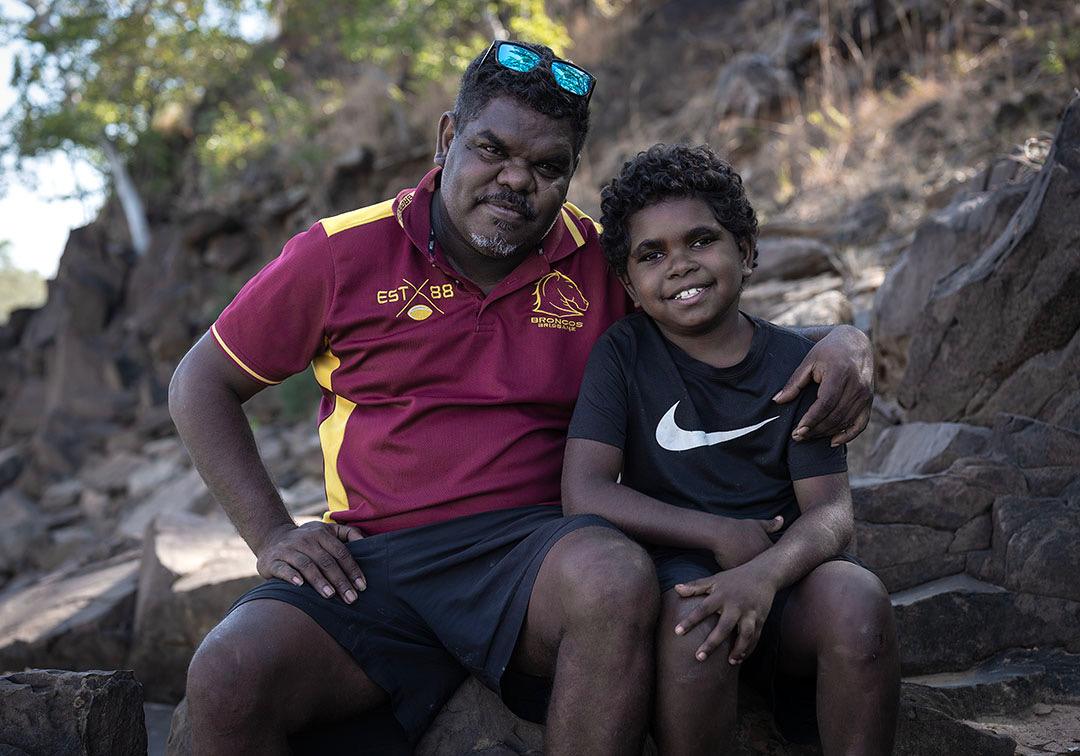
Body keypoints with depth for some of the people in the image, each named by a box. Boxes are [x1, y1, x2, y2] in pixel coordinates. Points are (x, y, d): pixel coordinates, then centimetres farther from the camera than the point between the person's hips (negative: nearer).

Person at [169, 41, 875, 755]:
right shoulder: (344, 254, 5)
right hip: (375, 558, 0)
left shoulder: (603, 262, 8)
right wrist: (272, 534, 1)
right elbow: (201, 384, 13)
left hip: (538, 544, 1)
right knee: (227, 679, -28)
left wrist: (838, 337, -6)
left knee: (617, 579, -35)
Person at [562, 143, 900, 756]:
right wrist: (723, 536, -14)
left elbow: (832, 511, -5)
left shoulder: (796, 363, 4)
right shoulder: (625, 354, 1)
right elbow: (585, 495, -9)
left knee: (858, 598, -30)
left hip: (784, 574, 2)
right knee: (693, 617, -35)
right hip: (676, 571, -1)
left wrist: (763, 572, -28)